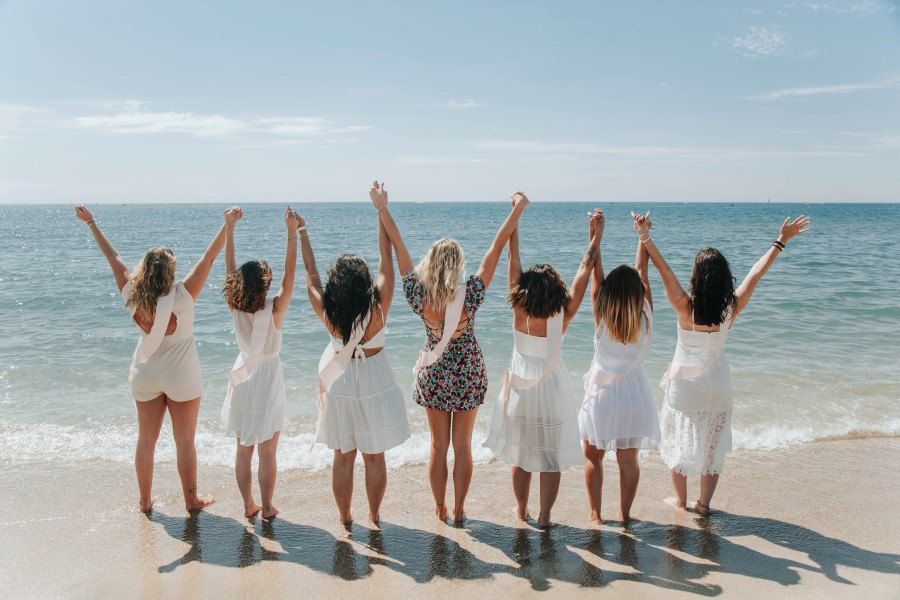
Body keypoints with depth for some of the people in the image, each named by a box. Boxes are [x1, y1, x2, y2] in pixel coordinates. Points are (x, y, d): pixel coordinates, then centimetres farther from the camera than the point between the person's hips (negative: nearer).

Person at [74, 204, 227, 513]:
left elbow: (113, 258, -2)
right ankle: (192, 499, 19)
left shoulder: (133, 297, -11)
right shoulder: (182, 296, -21)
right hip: (181, 377, -4)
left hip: (145, 376, 4)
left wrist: (91, 223, 8)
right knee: (185, 442, 8)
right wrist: (227, 224, -17)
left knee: (146, 440, 14)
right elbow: (210, 257, -21)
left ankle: (145, 500, 26)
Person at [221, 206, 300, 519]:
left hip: (242, 378, 4)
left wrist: (230, 227, -2)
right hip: (268, 379, -4)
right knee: (267, 451, 6)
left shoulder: (235, 308, -10)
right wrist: (292, 232, -18)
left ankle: (248, 504, 23)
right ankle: (267, 507, 15)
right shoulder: (274, 309, -19)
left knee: (243, 449, 13)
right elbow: (289, 273, -19)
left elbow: (229, 265, -5)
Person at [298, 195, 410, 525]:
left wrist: (302, 232, 7)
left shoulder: (328, 311, -17)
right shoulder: (378, 306, -20)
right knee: (374, 457, 12)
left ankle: (345, 518, 25)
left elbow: (311, 271, -4)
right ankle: (374, 516, 25)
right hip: (375, 385, -1)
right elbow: (386, 256, -13)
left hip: (340, 385, 1)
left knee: (343, 457, 13)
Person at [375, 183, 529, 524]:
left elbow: (398, 247, -11)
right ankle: (458, 511, 22)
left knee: (438, 445, 15)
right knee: (462, 446, 11)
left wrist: (382, 208, -4)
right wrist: (517, 209, -11)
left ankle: (440, 509, 26)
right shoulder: (470, 294, -21)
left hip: (433, 373, 2)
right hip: (467, 372, -1)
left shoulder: (418, 295, -17)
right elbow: (497, 247, -17)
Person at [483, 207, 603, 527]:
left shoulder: (519, 311, -14)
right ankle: (544, 516, 16)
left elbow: (513, 261, -11)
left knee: (520, 454, 15)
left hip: (521, 389, 1)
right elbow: (585, 270, -10)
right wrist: (595, 235, -3)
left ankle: (521, 510, 30)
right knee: (551, 456, 9)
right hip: (552, 390, -1)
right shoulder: (563, 314, -15)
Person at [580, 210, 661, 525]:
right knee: (628, 460, 13)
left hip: (602, 393, -2)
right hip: (633, 395, 2)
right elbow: (642, 271, 1)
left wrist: (597, 235, -4)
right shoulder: (645, 314, -9)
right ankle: (625, 514, 22)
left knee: (593, 457, 13)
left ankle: (595, 514, 19)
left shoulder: (601, 314, -14)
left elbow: (595, 272, -8)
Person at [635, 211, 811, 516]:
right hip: (717, 387, 2)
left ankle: (680, 499, 29)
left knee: (679, 441, 15)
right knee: (713, 445, 16)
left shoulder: (686, 308, -24)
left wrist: (645, 237, -30)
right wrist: (782, 241, 3)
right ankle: (704, 503, 25)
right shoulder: (732, 308, -15)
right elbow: (756, 273, -7)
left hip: (684, 386, -2)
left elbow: (664, 270, -28)